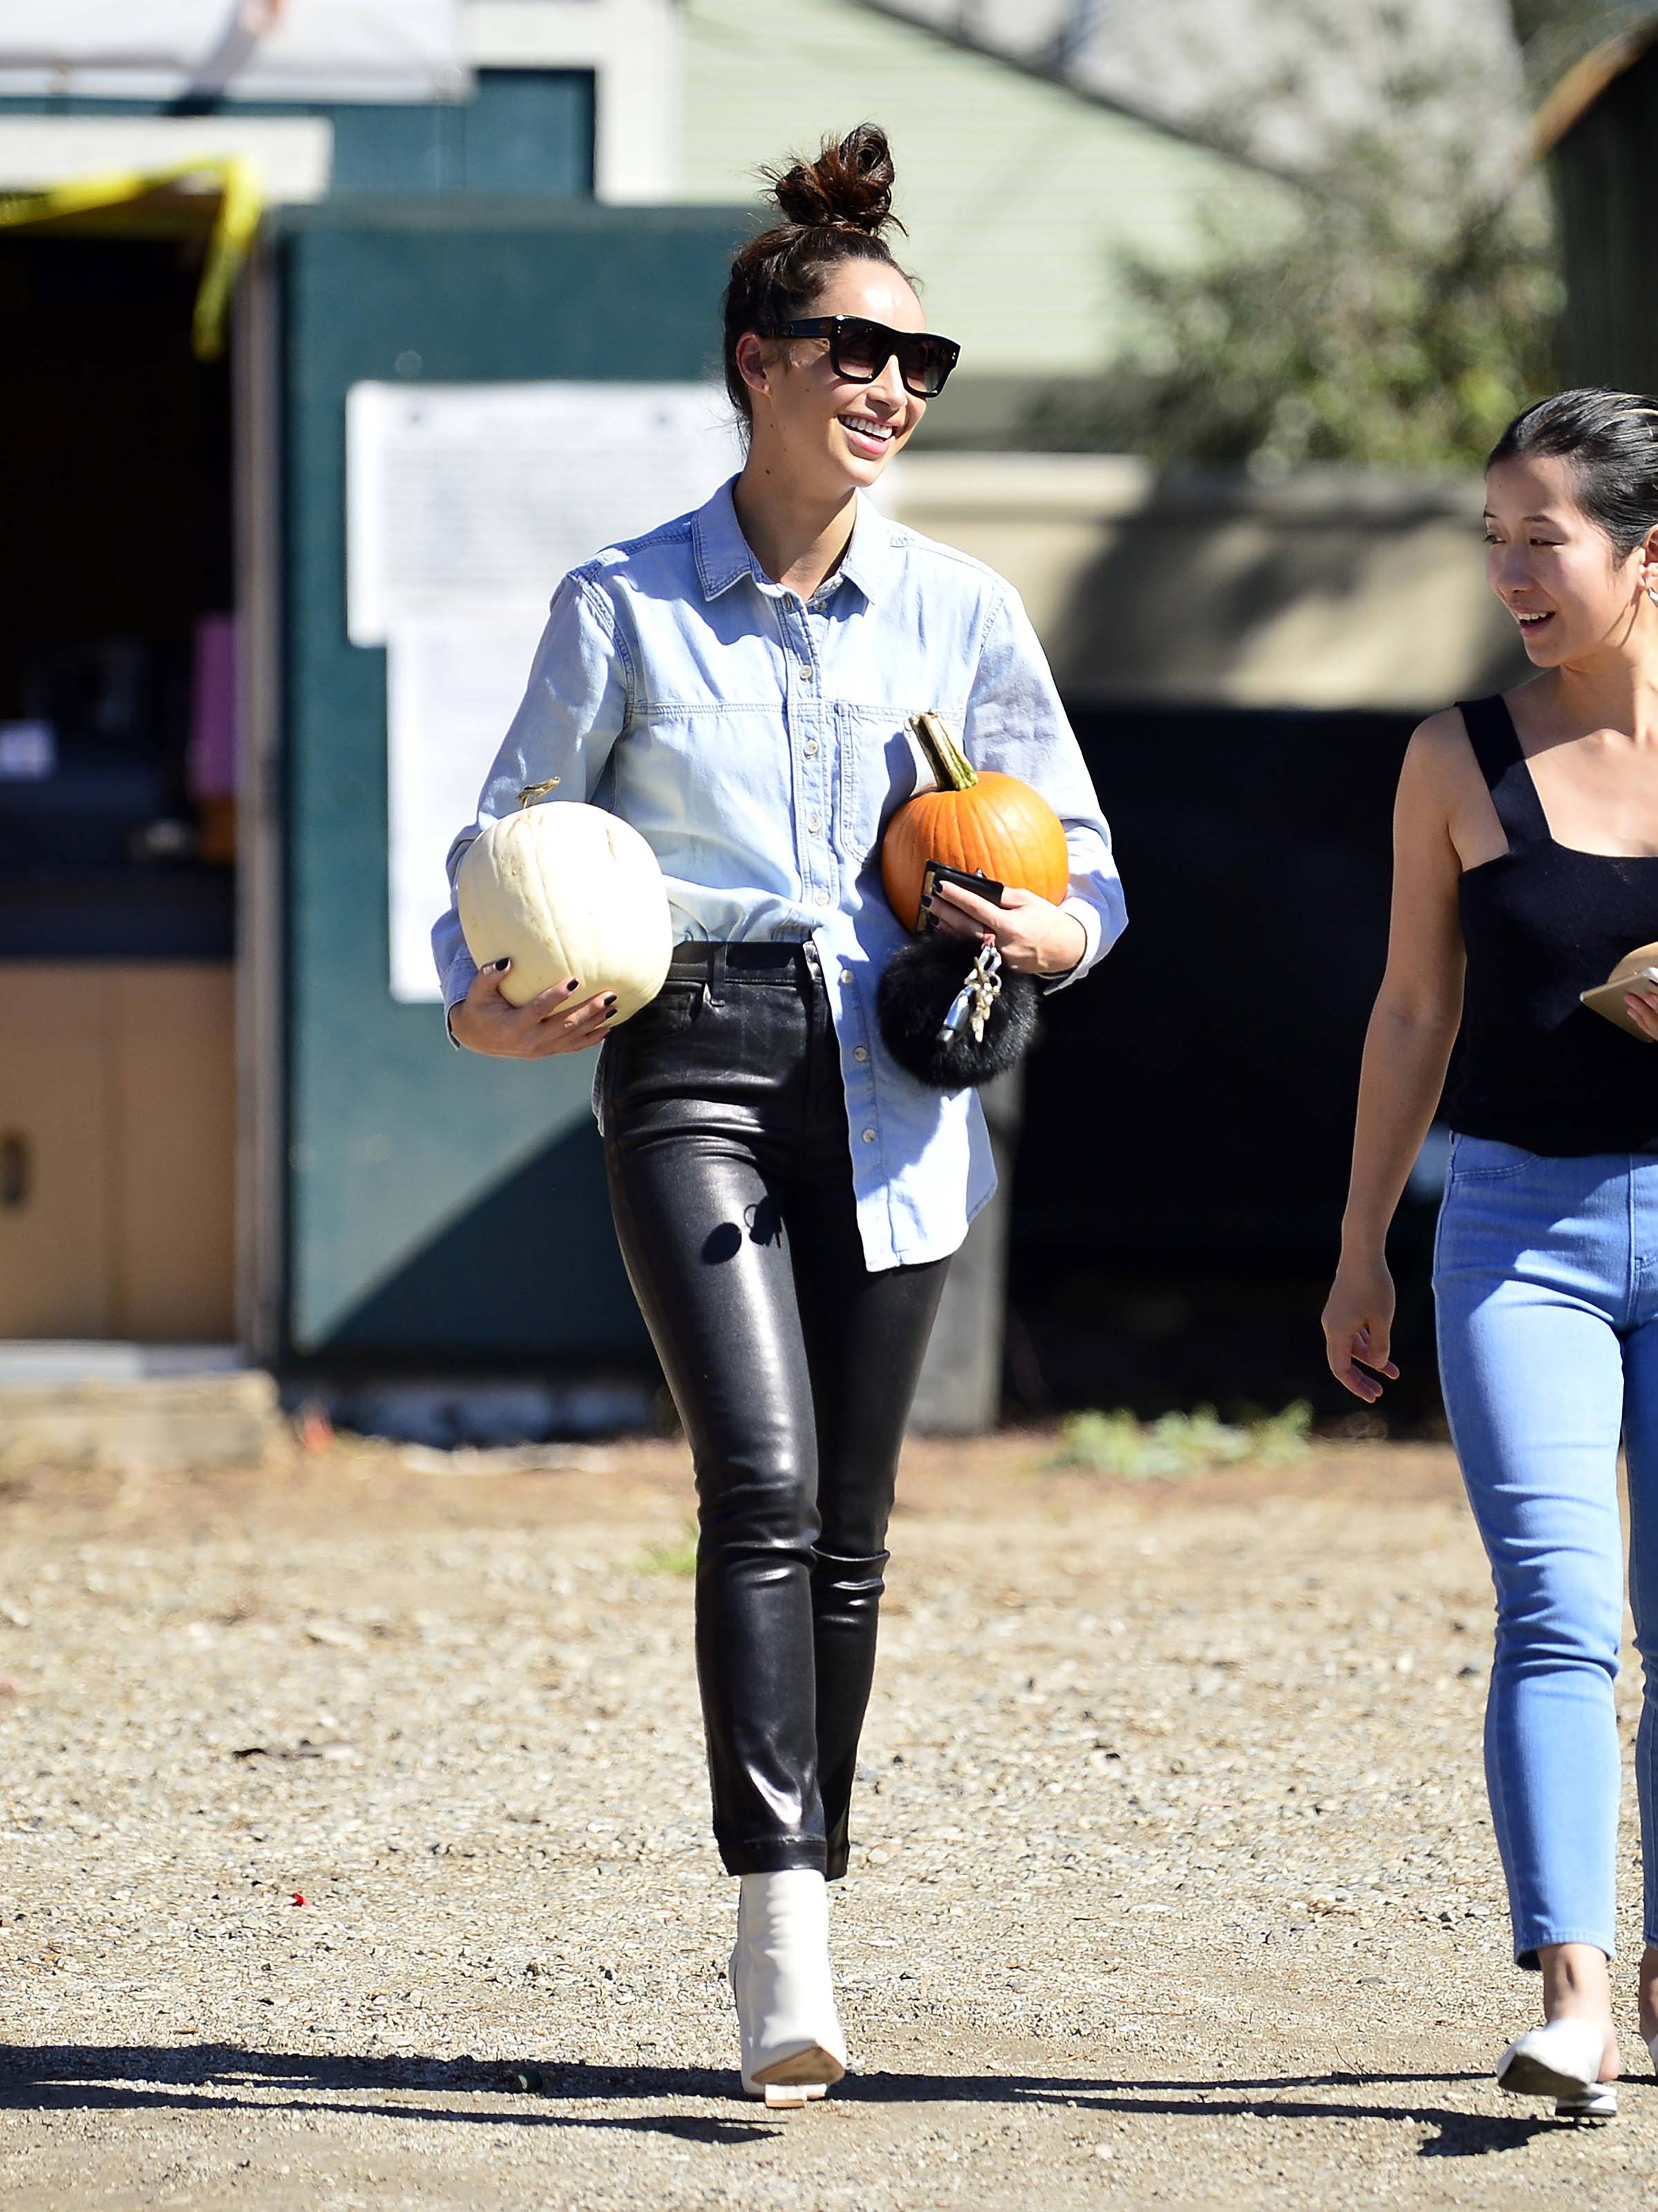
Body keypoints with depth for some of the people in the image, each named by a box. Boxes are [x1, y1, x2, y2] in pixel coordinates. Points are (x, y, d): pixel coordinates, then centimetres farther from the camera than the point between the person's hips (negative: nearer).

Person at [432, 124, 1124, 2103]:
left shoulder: (958, 612, 8)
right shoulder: (623, 608, 2)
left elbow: (1084, 863, 13)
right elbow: (510, 834, 10)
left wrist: (1049, 935, -10)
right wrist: (487, 996, -10)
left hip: (886, 1090, 3)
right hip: (691, 1065, -3)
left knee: (847, 1525, 7)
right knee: (762, 1482, -19)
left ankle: (797, 1910, 21)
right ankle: (786, 1943, -25)